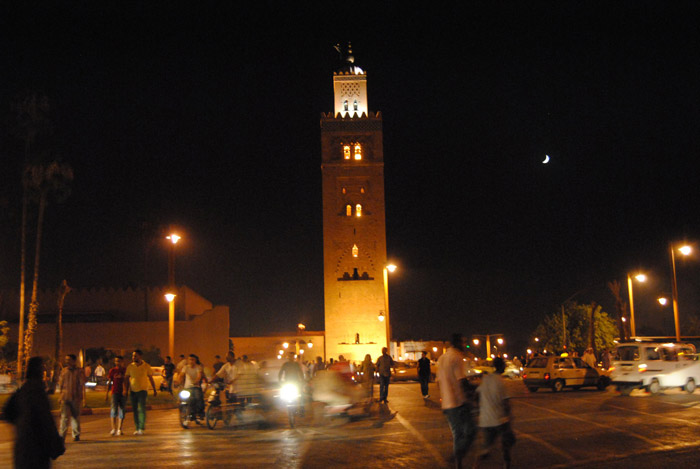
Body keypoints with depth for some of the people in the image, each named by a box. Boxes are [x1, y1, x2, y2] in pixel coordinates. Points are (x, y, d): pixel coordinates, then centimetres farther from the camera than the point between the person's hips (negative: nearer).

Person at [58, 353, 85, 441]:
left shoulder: (79, 371, -2)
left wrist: (82, 397, -9)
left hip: (75, 398, -2)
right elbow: (60, 384, 15)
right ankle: (62, 435, -10)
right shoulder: (64, 371, 9)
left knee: (75, 416, 8)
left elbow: (82, 385, -3)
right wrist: (61, 395, 9)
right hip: (65, 397, 2)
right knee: (64, 416, -8)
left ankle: (76, 435, 18)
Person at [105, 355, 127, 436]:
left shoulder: (125, 370, 7)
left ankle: (119, 429, 8)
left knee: (122, 411, 2)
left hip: (123, 393, 1)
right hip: (115, 393, -1)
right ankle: (113, 428, -8)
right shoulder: (112, 371, 6)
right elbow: (109, 382, 8)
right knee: (114, 409, -14)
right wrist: (107, 393, 2)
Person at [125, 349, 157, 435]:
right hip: (133, 391, 3)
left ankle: (141, 428, -12)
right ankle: (137, 428, 15)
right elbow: (126, 378, 6)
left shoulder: (146, 366, -2)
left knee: (141, 409, -14)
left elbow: (151, 378, 5)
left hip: (142, 390, -3)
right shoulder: (130, 366, 2)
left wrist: (154, 390, 7)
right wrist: (126, 390, -3)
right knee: (135, 410, 6)